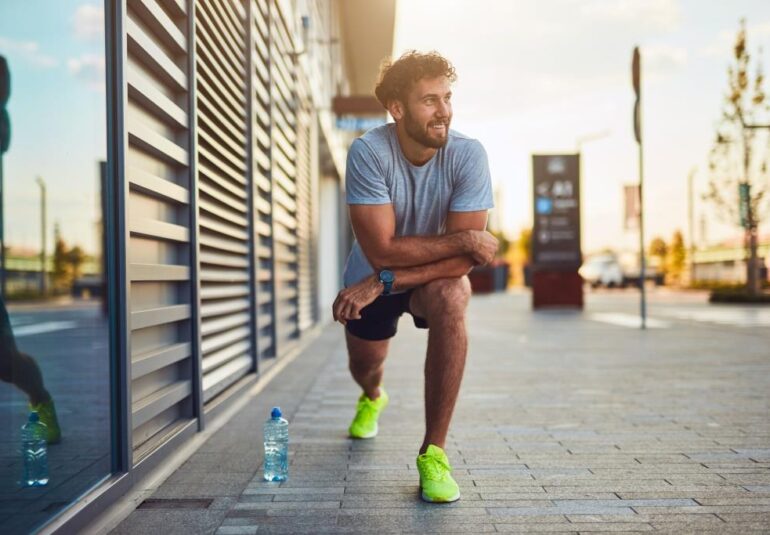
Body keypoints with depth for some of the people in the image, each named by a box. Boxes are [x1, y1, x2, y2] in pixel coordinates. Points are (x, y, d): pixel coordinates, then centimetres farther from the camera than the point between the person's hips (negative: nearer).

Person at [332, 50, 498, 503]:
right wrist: (463, 240, -32)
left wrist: (383, 282, -33)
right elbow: (381, 251, -33)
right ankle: (373, 398, 60)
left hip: (436, 275, -1)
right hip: (371, 276, 1)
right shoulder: (369, 152, -29)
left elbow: (464, 260, -29)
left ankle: (434, 452, -23)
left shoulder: (468, 155, -26)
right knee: (366, 367, 15)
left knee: (451, 300, -35)